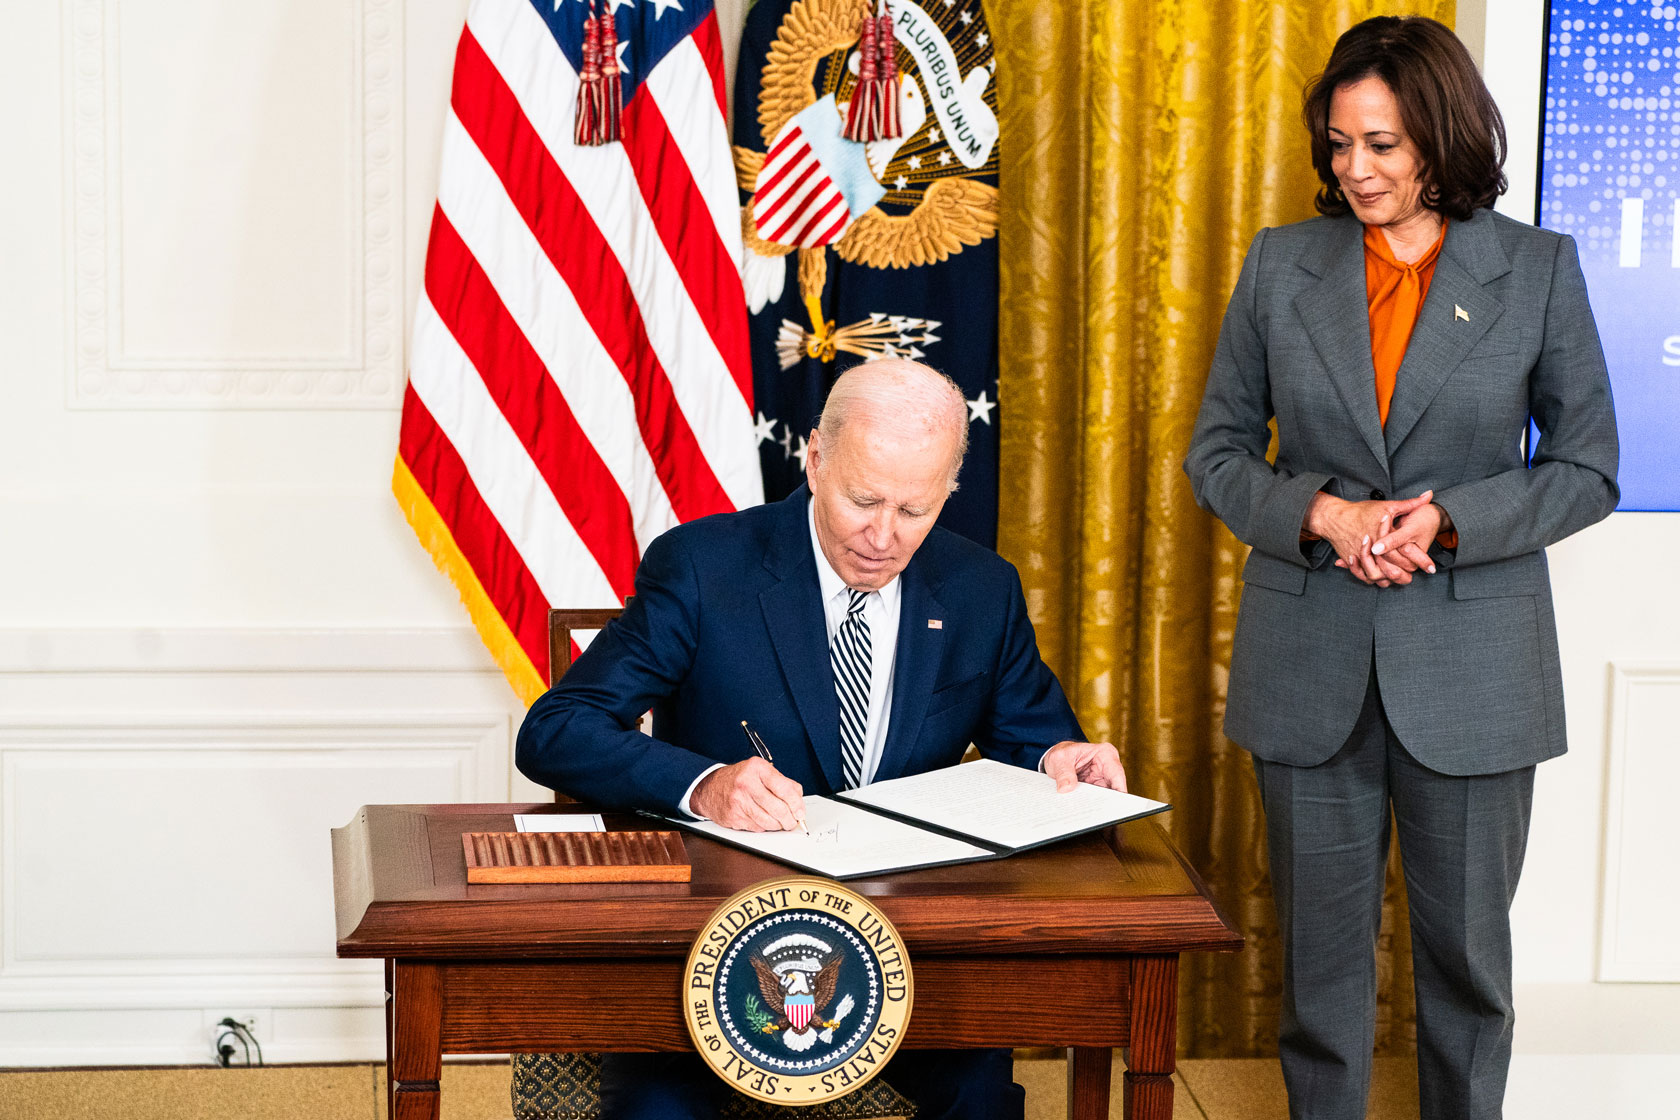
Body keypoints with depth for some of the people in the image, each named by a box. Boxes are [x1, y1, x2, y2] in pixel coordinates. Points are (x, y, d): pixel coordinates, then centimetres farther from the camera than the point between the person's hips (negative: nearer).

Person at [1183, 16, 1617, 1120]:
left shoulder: (1539, 269, 0)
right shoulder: (1281, 264, 4)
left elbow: (1587, 471, 1)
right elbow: (1217, 452, 7)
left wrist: (1446, 522, -15)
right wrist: (1323, 514, -12)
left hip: (1471, 666, -1)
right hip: (1312, 665, 1)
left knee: (1468, 946, 9)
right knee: (1321, 947, 9)